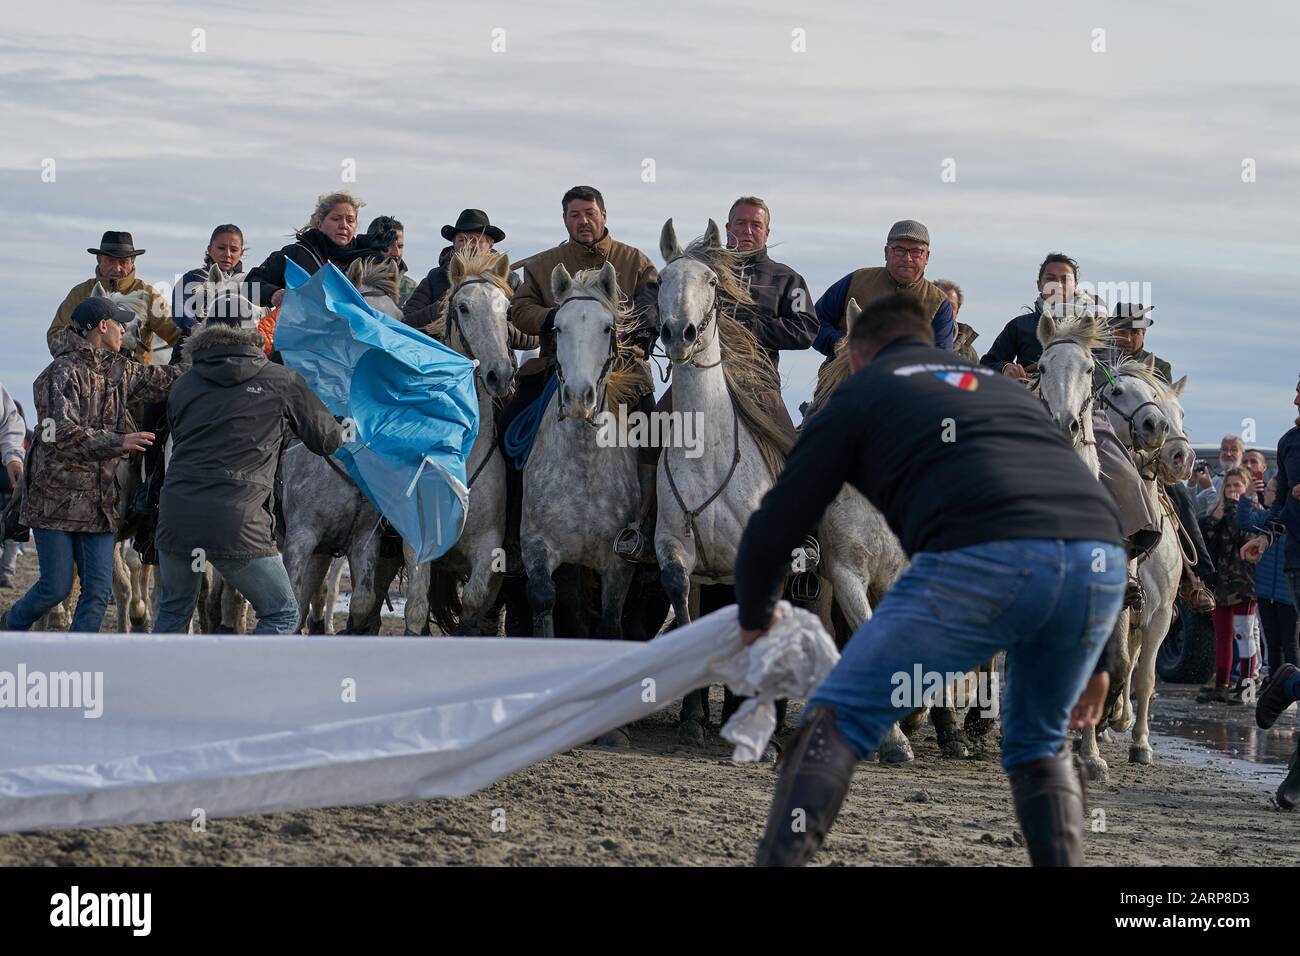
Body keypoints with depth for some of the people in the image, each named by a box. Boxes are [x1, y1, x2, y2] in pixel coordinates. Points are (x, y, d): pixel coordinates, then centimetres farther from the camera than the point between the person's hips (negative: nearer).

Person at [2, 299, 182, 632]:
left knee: (99, 589, -2)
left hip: (100, 501, 7)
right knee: (56, 587, -3)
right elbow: (63, 434, -23)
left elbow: (162, 379, 23)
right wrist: (118, 442, -32)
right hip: (56, 496, -7)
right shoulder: (64, 373, -13)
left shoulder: (118, 371, 11)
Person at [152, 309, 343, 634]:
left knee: (174, 610, 25)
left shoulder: (185, 385, 16)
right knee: (282, 614, 11)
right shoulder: (283, 382, 6)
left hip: (176, 519, 4)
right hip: (236, 523, -4)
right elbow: (329, 440, 15)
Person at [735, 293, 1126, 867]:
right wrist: (1093, 657, 43)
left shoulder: (859, 394, 25)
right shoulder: (1003, 388, 39)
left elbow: (775, 528, 23)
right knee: (1040, 744, 29)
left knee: (836, 720, 8)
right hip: (1099, 561, 5)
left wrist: (754, 617, 43)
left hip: (985, 561, -5)